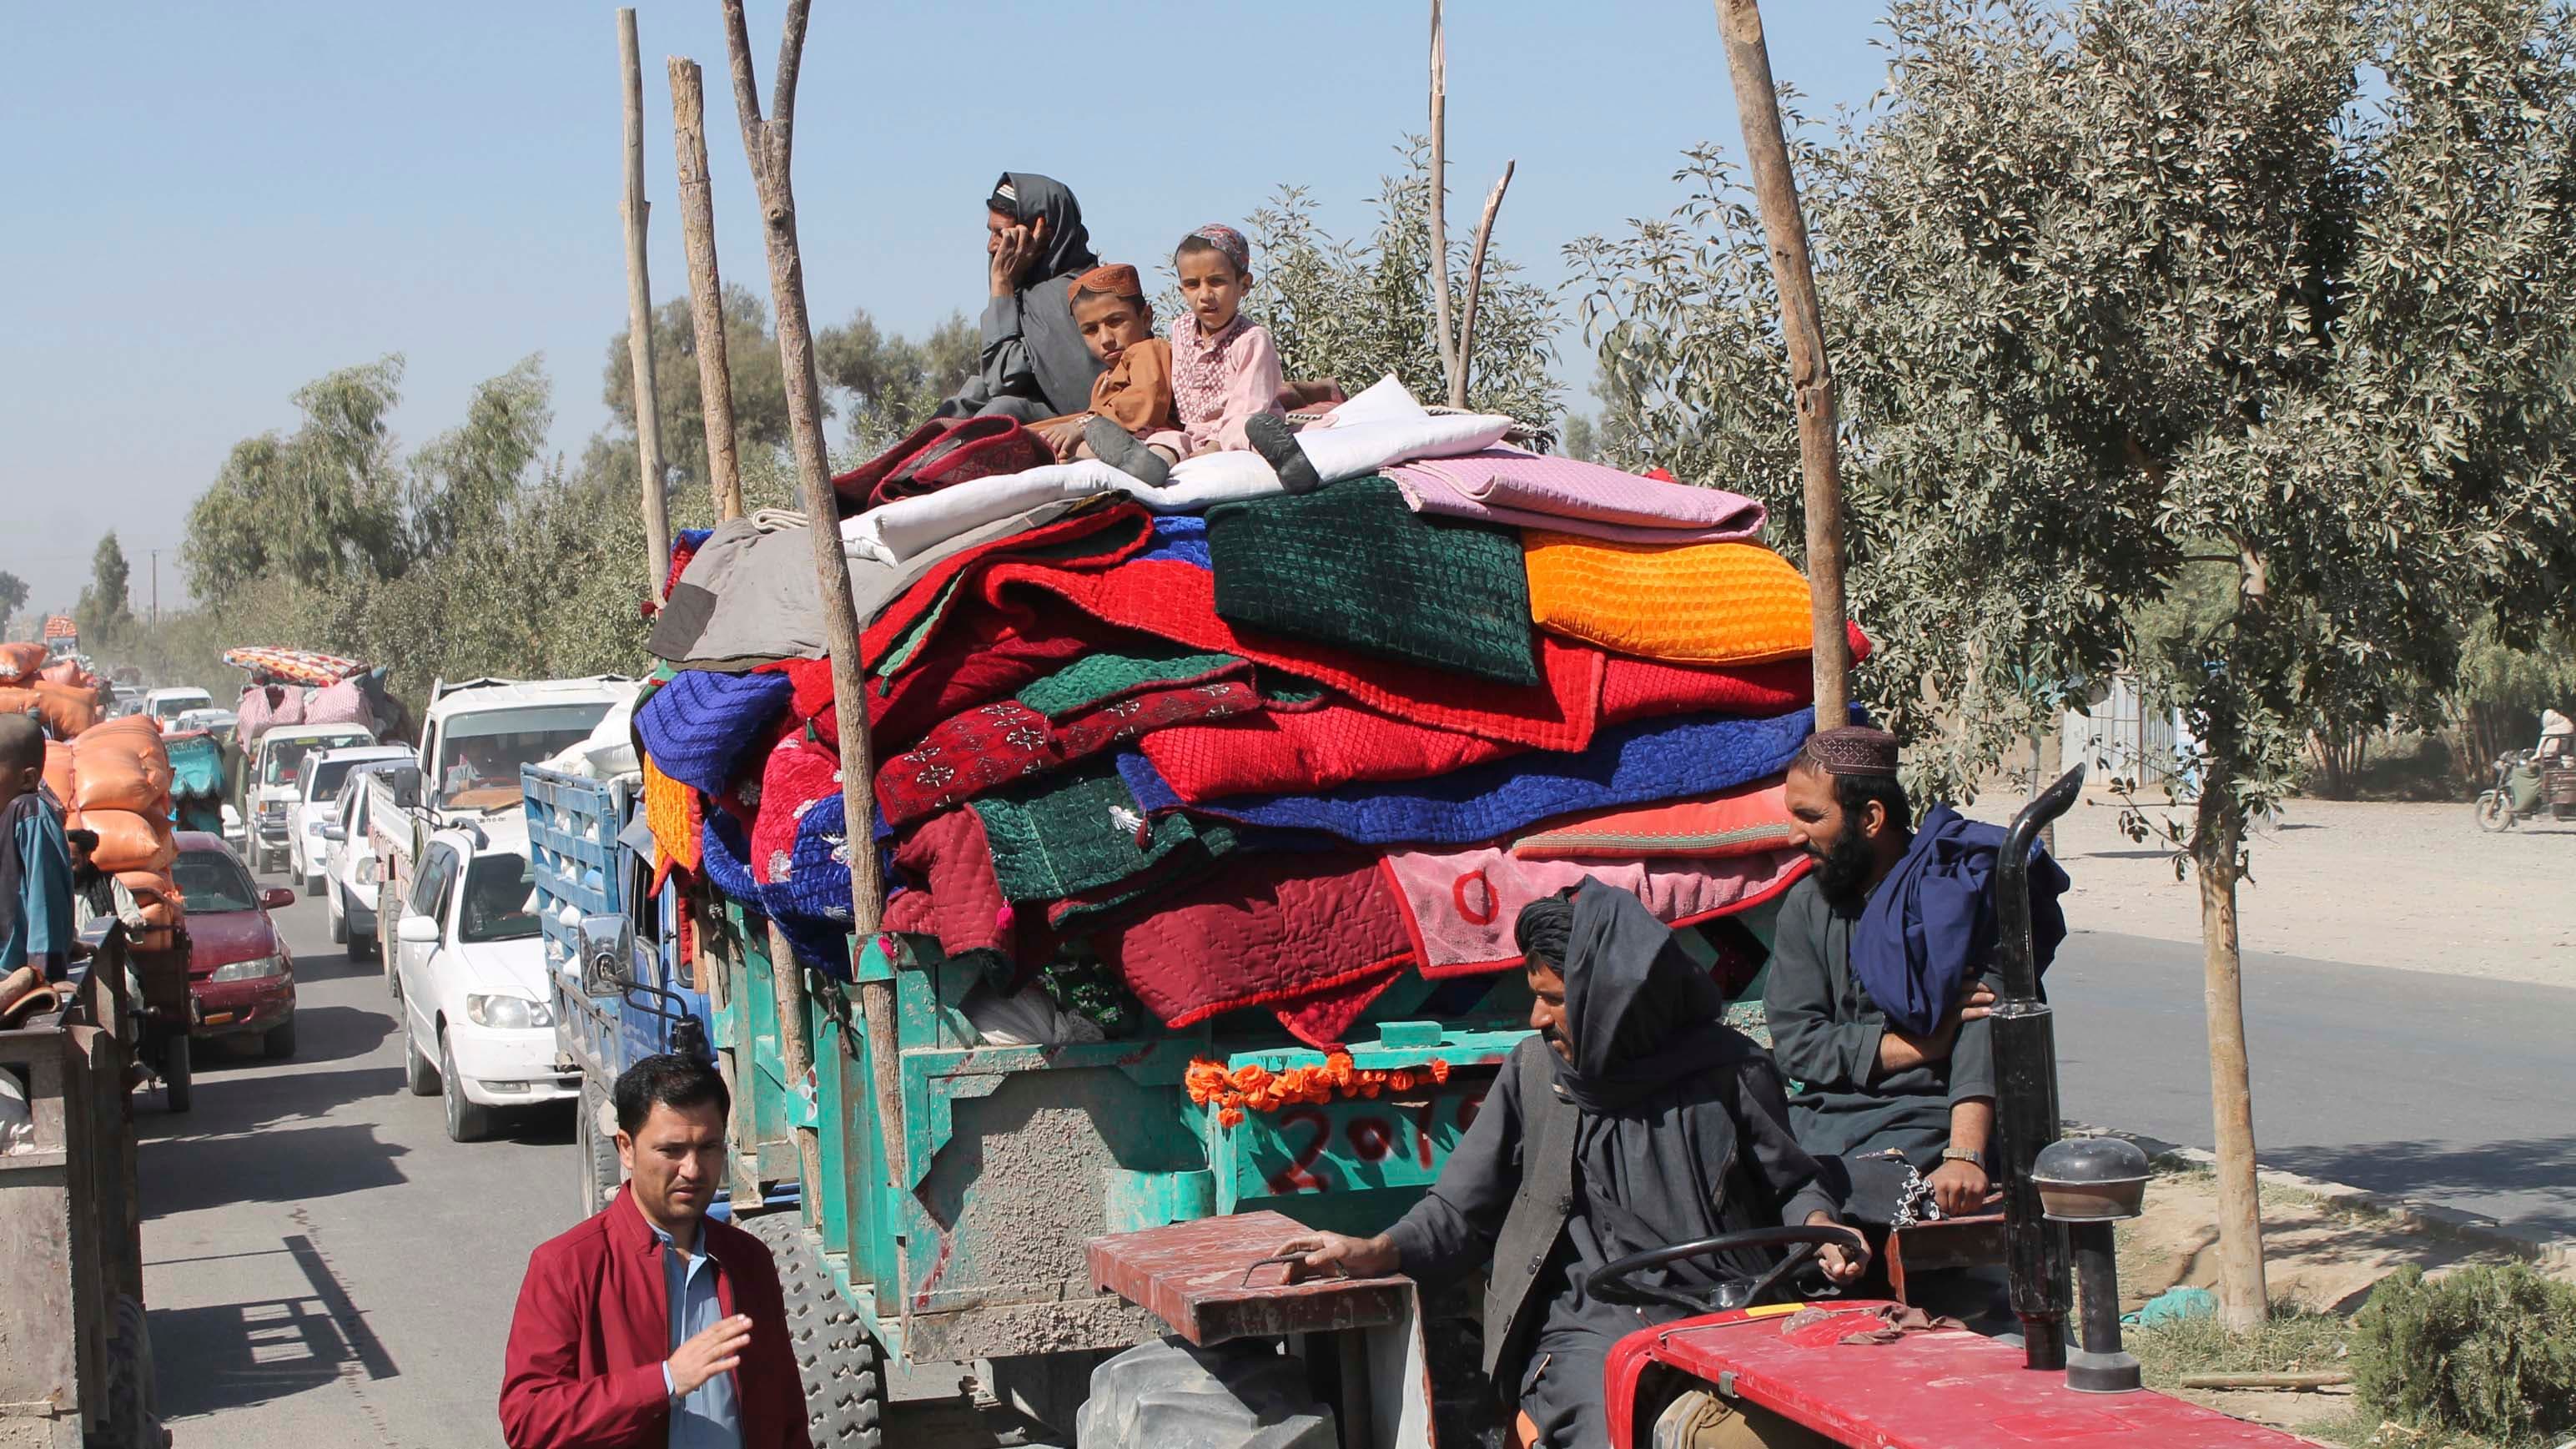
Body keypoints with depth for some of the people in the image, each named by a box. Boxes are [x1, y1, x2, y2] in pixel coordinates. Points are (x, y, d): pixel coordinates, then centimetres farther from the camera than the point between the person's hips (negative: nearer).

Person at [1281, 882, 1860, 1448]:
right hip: (1589, 1331, 1)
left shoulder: (1728, 1071, 3)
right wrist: (1378, 1252, -3)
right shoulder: (1535, 1071, 8)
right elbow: (1463, 1209, 13)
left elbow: (1792, 1184, 16)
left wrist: (1820, 1230, -5)